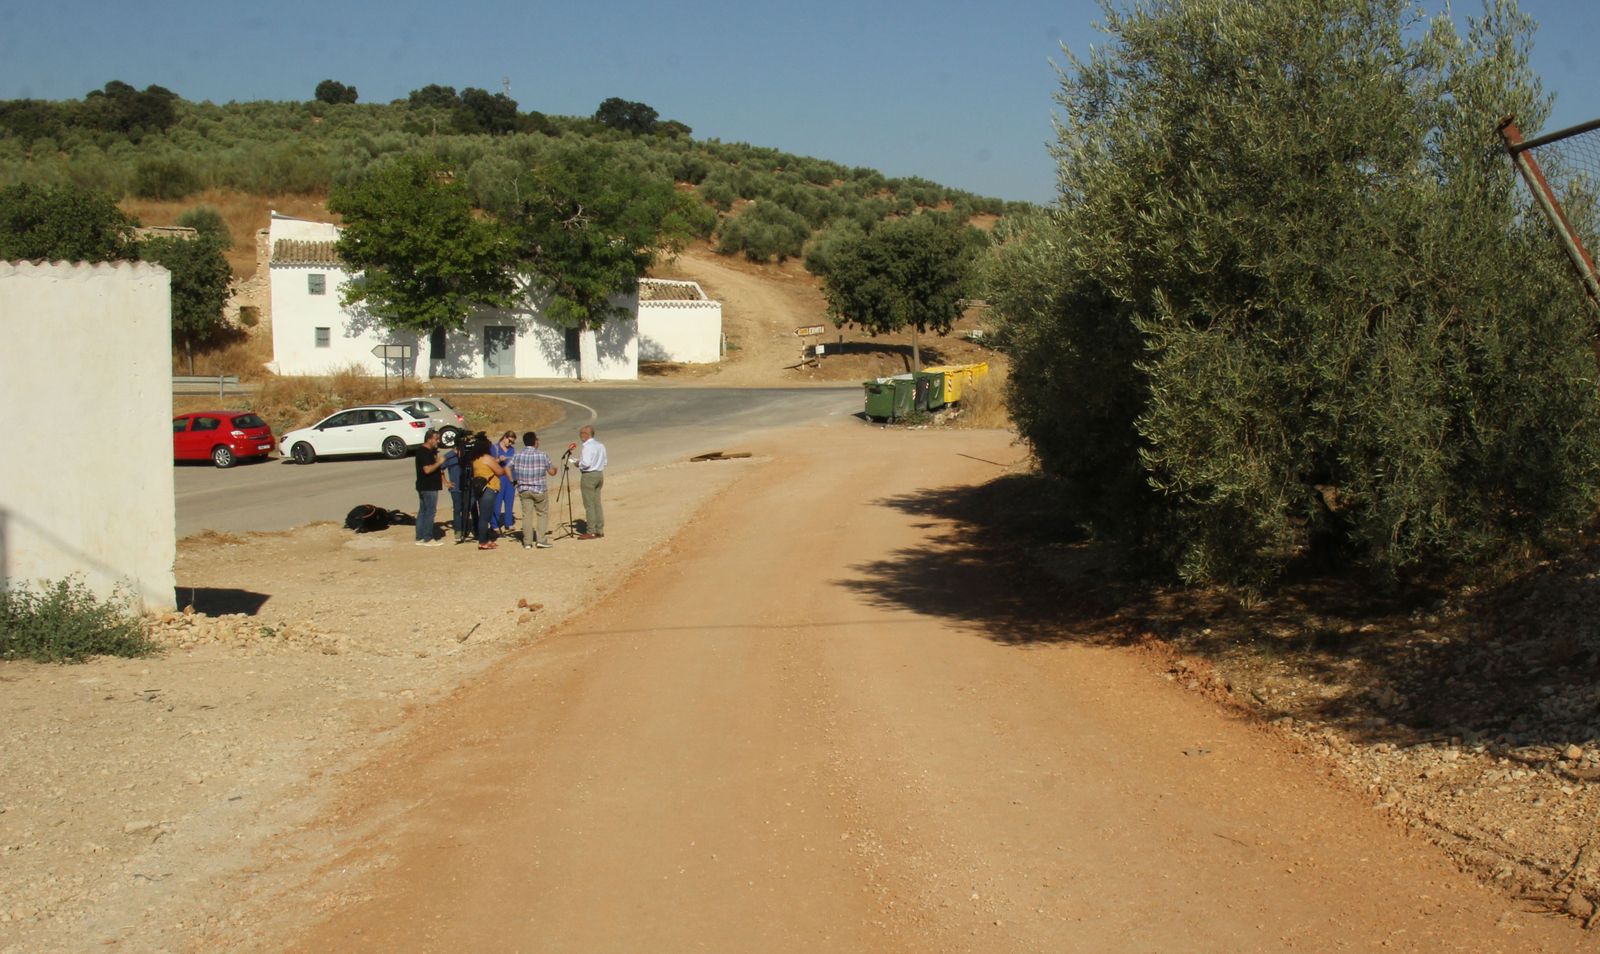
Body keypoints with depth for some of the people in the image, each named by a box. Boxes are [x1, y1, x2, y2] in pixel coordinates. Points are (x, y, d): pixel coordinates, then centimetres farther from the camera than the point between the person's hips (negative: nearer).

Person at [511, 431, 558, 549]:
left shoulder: (517, 455, -1)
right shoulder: (542, 455, -9)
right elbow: (552, 472, -4)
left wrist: (513, 480, 18)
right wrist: (555, 468, 18)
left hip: (523, 489, 3)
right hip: (539, 489, -3)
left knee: (526, 514, 6)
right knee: (542, 514, 9)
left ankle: (527, 542, 5)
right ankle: (541, 540, 1)